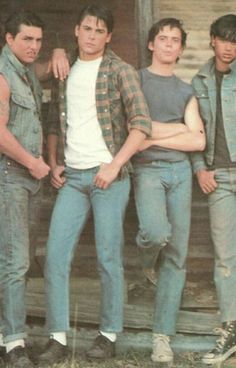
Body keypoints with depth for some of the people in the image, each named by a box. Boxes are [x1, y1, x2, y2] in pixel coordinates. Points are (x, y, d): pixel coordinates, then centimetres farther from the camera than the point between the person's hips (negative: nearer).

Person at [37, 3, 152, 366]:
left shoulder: (120, 71, -3)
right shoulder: (66, 72, 13)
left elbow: (141, 124, -11)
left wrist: (114, 166, -17)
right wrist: (53, 164, 9)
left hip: (108, 176, -4)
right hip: (72, 177, 5)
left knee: (108, 258, -1)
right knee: (55, 256, -4)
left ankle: (109, 334, 12)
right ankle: (58, 339, 1)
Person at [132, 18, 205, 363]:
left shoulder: (186, 92, 17)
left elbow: (198, 141, 5)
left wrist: (156, 136, -5)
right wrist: (178, 128, -2)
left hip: (180, 171, 4)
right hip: (148, 170, -4)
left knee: (177, 256, -1)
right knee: (158, 232, -30)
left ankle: (163, 336, 4)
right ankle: (145, 253, 9)